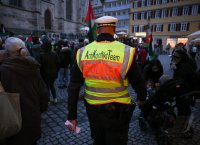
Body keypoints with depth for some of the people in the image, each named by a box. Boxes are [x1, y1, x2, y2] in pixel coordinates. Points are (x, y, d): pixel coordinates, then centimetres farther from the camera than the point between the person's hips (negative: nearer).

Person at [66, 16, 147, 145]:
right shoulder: (126, 52, -17)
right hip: (117, 112, -3)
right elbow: (138, 82, -6)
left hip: (92, 110, 4)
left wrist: (72, 115, 4)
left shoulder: (83, 53, -9)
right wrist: (142, 98, 15)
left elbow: (73, 87, -6)